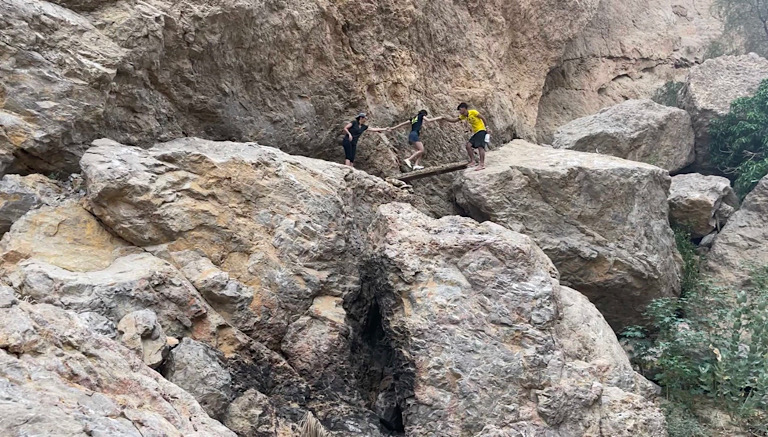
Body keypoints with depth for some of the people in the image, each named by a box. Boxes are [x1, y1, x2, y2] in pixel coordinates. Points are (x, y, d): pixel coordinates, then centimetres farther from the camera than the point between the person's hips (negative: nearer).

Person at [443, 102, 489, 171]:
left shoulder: (473, 112, -13)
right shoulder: (464, 116, 9)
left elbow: (483, 118, -7)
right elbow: (454, 120, 12)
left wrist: (485, 127, -4)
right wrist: (445, 118, 0)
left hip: (481, 131, -8)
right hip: (475, 132, 8)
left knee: (480, 146, -19)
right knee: (468, 145, 0)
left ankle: (482, 164, -25)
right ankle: (472, 161, 8)